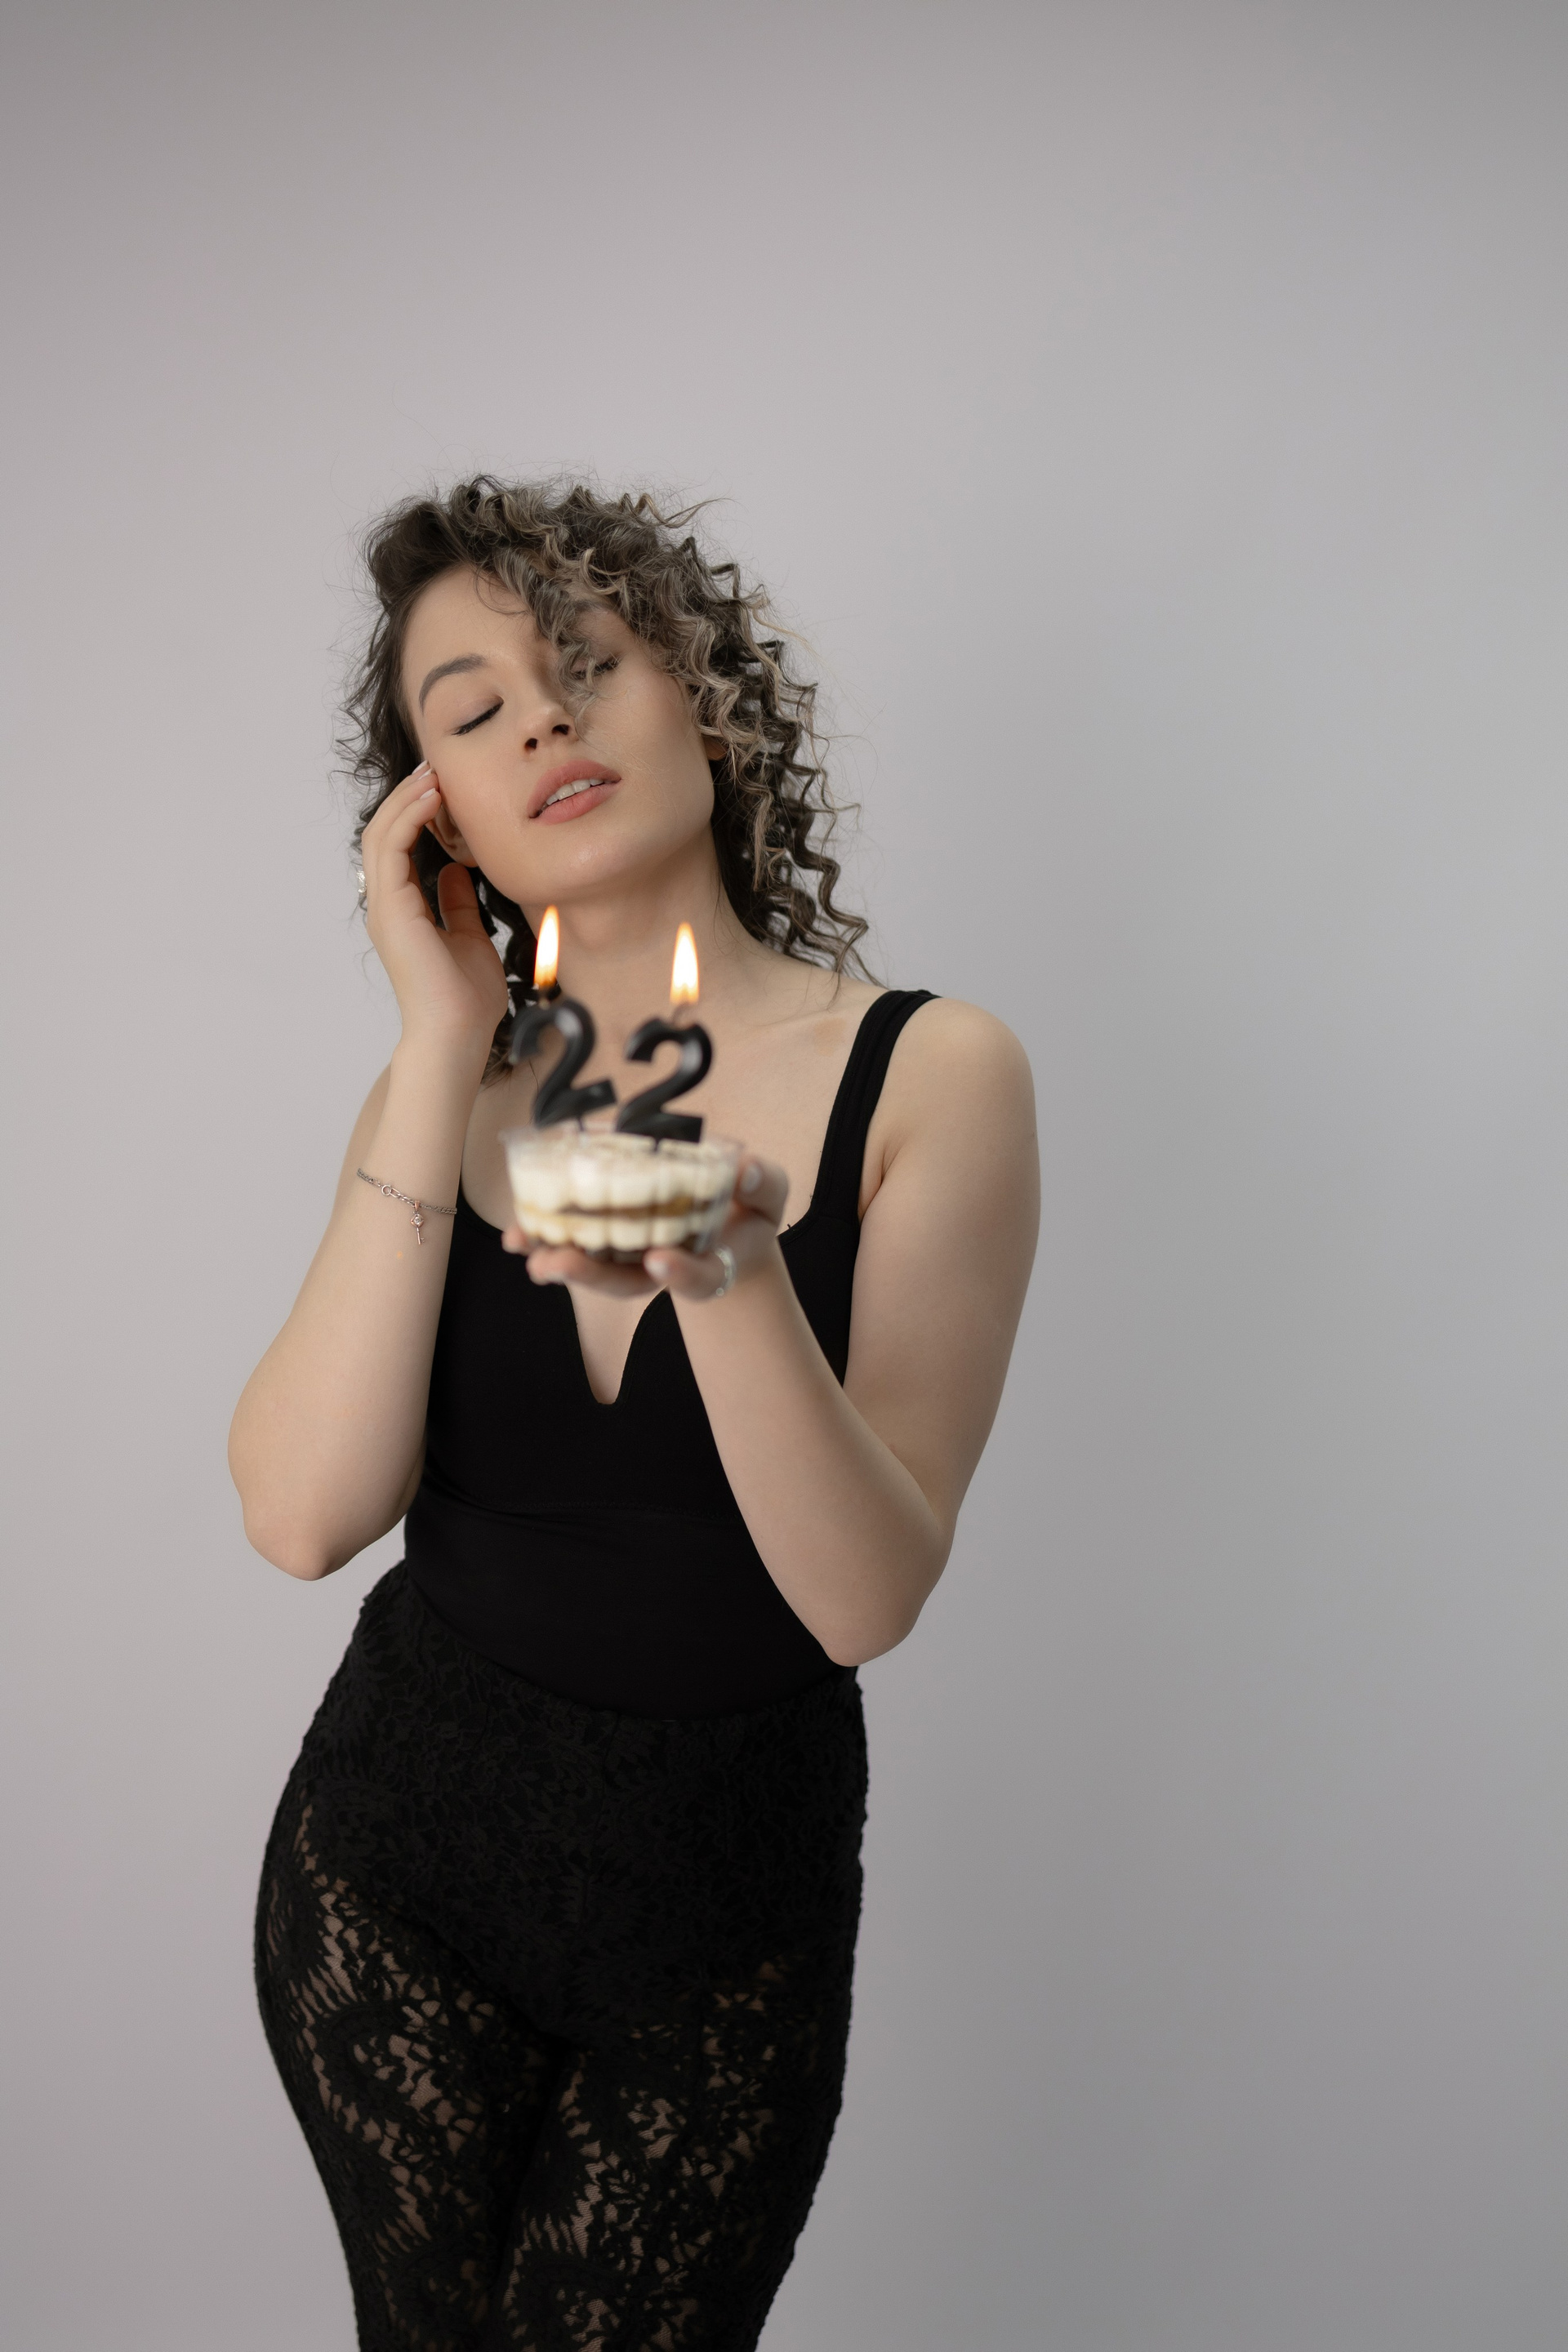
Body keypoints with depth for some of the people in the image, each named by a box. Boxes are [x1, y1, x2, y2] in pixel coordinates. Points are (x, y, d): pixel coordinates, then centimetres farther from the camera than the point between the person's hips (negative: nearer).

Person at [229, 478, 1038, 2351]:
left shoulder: (927, 1076, -12)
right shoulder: (443, 1087, -3)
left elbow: (863, 1601, -19)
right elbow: (305, 1515, -18)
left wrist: (727, 1267, -37)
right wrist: (444, 1056, -19)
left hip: (723, 1910, -2)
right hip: (395, 1852, 3)